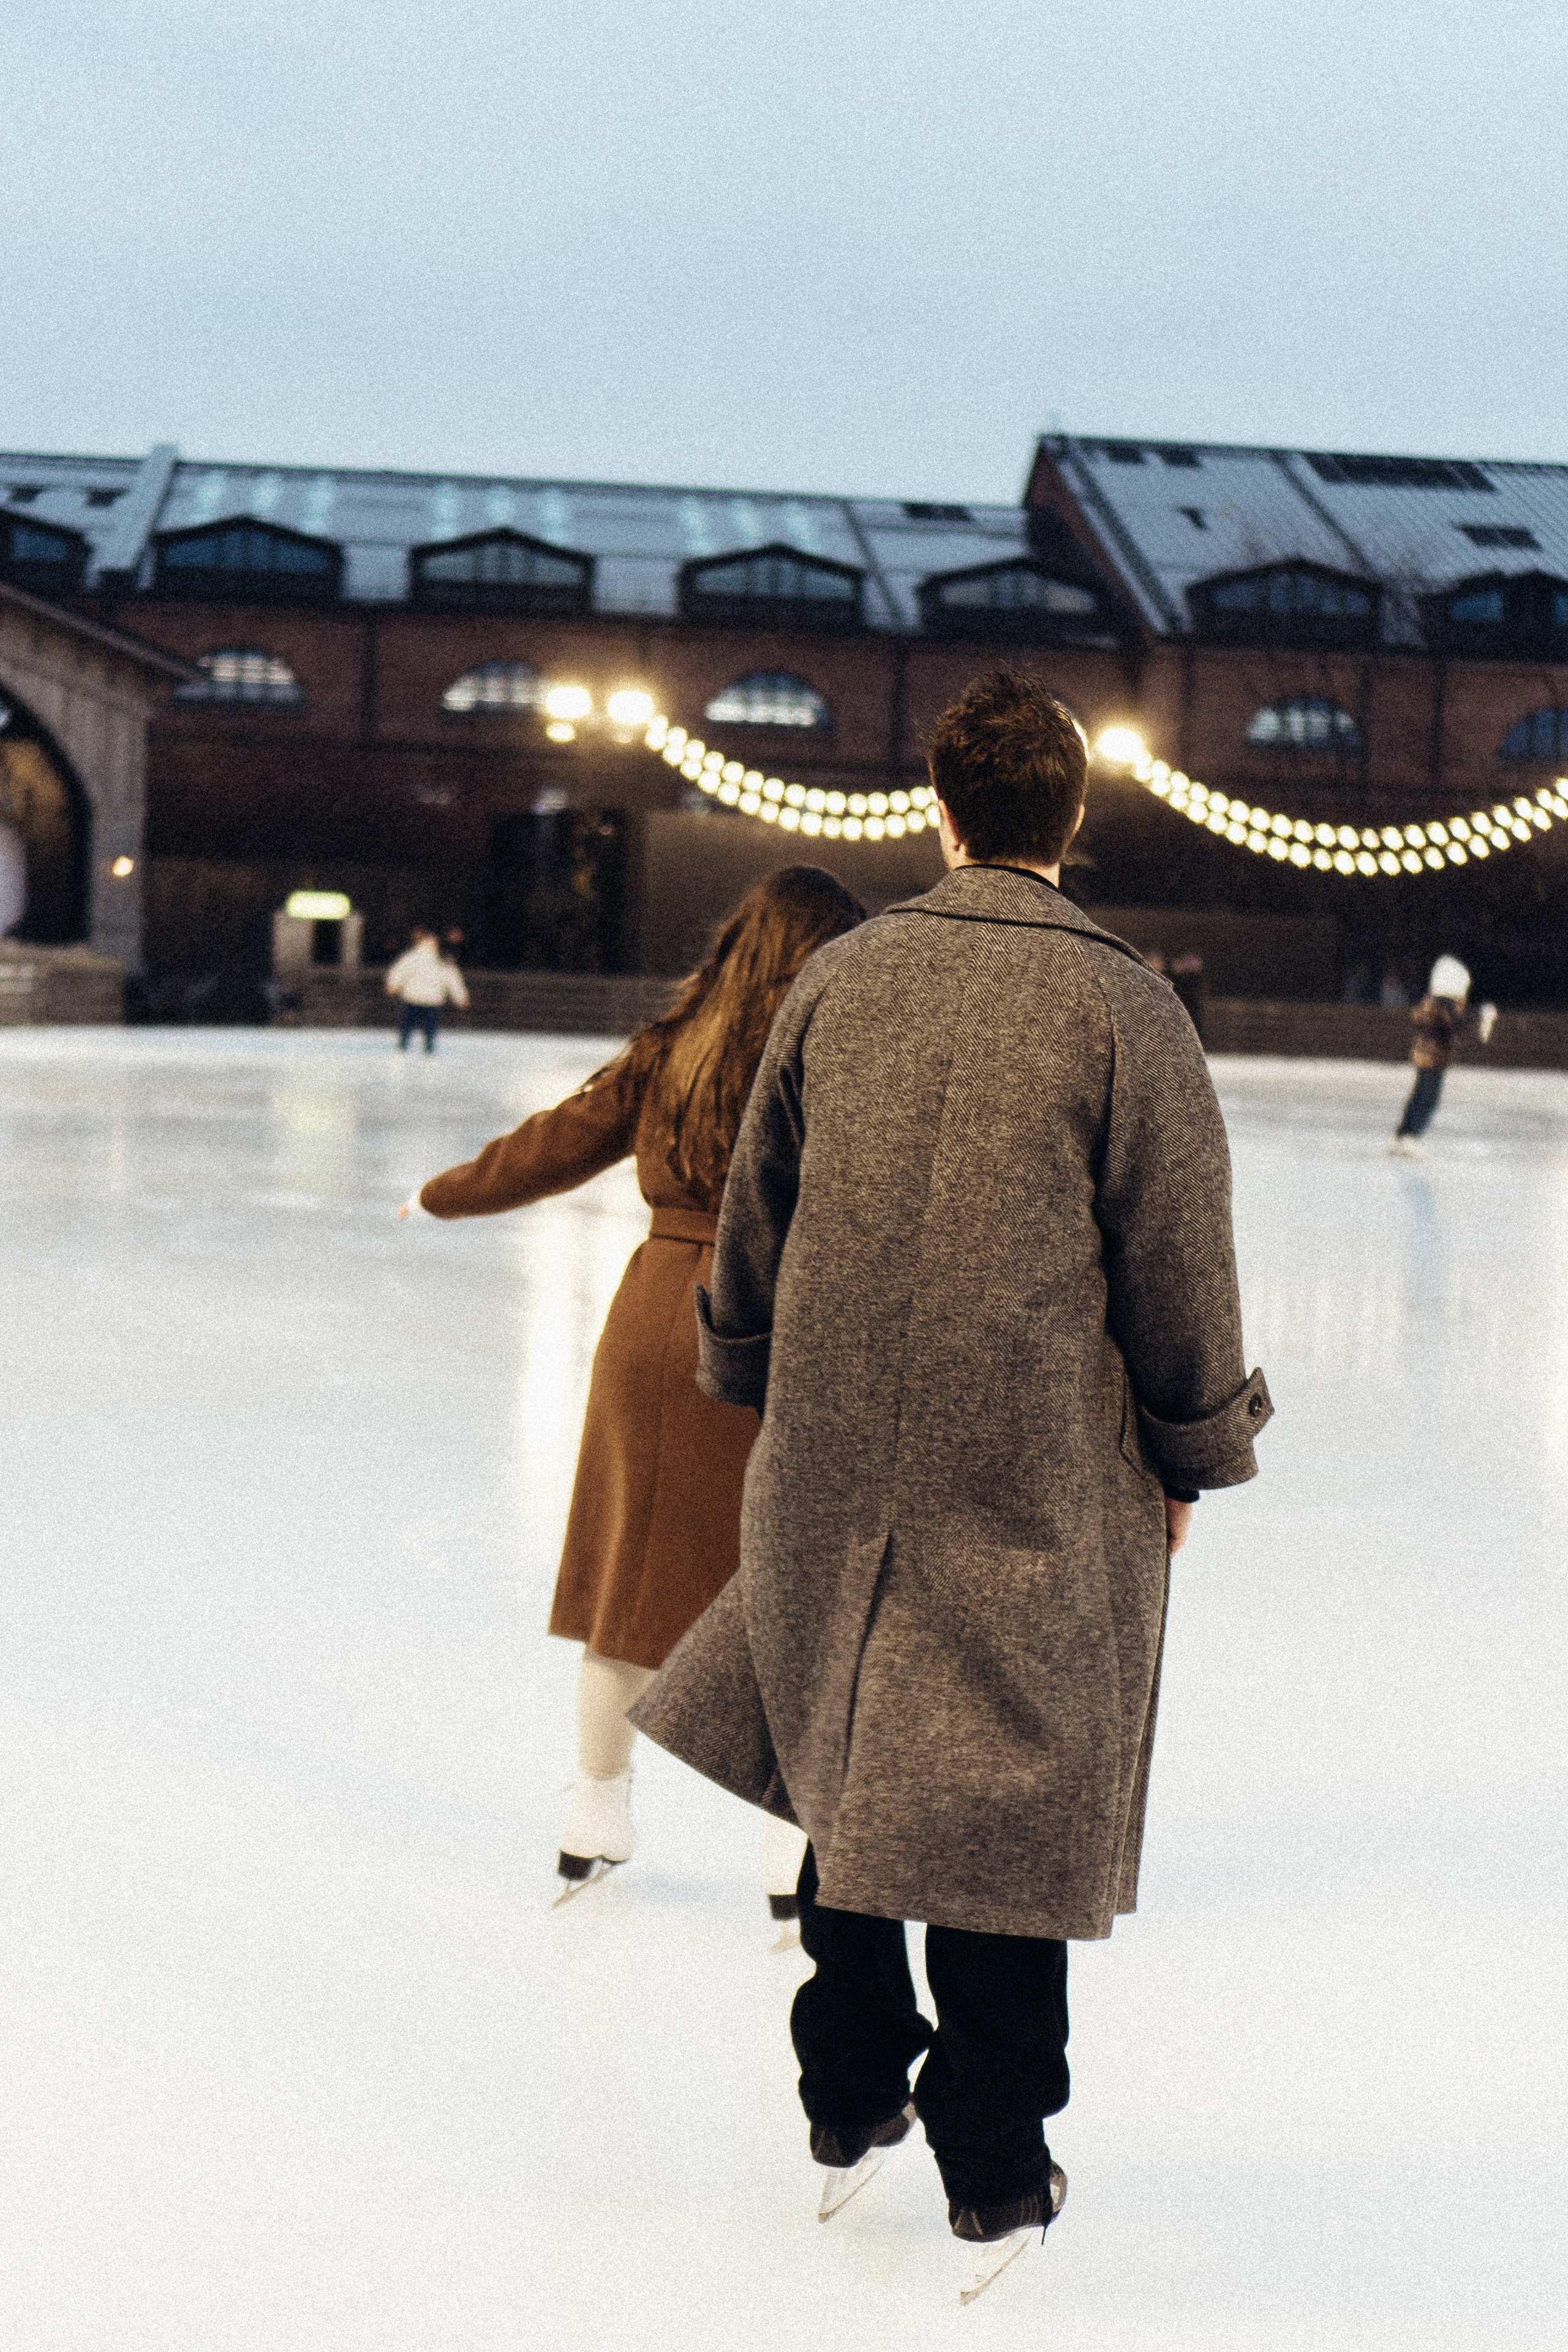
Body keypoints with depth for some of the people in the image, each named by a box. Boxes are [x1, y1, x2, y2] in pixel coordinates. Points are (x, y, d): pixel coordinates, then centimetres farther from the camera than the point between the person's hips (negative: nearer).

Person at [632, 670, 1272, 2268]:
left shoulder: (836, 982, 3)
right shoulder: (1125, 1010, -9)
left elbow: (752, 1222, 11)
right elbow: (1178, 1269, -6)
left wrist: (769, 1389, 25)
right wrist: (1188, 1461, 7)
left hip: (835, 1470, 4)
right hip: (1039, 1479, -3)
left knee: (852, 1775, 18)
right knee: (1007, 1803, 5)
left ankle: (849, 2095, 30)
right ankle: (993, 2161, 16)